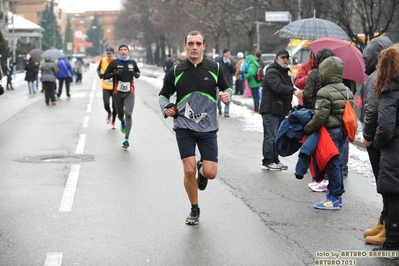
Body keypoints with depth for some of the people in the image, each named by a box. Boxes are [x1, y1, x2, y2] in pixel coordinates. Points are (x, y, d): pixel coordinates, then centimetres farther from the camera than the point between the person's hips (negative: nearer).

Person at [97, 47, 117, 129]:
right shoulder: (103, 61, -4)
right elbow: (98, 69, 12)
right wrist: (100, 74, -8)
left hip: (115, 88, -1)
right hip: (106, 88, 1)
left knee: (115, 106, 4)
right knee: (106, 105, -11)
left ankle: (113, 122, 25)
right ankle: (109, 113, 25)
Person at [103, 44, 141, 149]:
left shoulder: (132, 62, 5)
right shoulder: (114, 62, -2)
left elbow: (137, 72, 22)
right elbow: (105, 76, -2)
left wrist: (137, 74, -2)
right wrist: (115, 73, -20)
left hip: (129, 93, 0)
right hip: (117, 93, 0)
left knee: (128, 114, -14)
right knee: (120, 114, 13)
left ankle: (126, 139, -11)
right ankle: (122, 121, 53)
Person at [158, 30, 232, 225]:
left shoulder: (214, 68, 0)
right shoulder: (176, 71, 0)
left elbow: (226, 88, 12)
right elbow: (163, 94, 8)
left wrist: (227, 95, -10)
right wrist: (166, 108, -12)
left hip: (208, 128, 1)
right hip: (184, 128, -1)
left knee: (210, 173, -6)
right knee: (189, 171, -7)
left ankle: (202, 169, 34)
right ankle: (194, 209, 15)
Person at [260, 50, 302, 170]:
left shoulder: (285, 73, 22)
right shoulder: (272, 72, -11)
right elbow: (278, 86, -30)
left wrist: (289, 108, 26)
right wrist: (294, 91, -41)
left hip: (280, 111, 10)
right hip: (270, 110, -10)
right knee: (270, 136, -7)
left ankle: (275, 160, 21)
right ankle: (267, 161, -2)